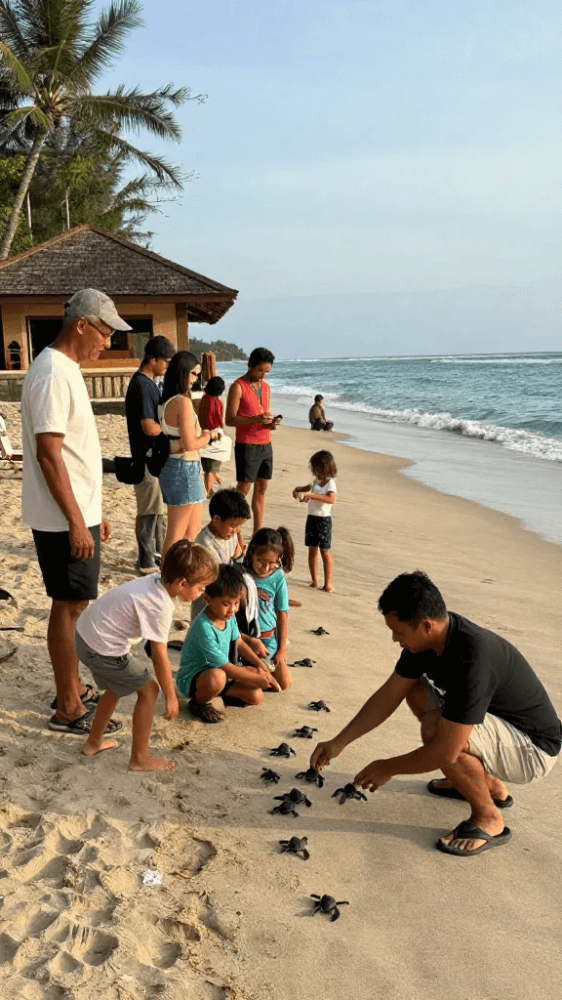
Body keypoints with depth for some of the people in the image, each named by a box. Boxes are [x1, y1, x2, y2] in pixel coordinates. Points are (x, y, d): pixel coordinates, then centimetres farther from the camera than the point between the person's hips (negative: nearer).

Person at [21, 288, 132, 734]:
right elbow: (48, 454, -22)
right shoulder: (52, 373, -18)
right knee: (69, 607, -1)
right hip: (64, 520, -10)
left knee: (74, 604, 17)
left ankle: (73, 689, 30)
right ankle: (67, 709, 10)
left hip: (78, 514, 10)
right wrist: (76, 522, -22)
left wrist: (93, 513, 21)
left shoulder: (67, 370, 14)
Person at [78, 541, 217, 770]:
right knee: (148, 690, 0)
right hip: (101, 648, -9)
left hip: (85, 631, 9)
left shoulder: (156, 580, -2)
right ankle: (140, 758, 11)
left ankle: (94, 742, 45)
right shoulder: (160, 607, -25)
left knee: (116, 686, 28)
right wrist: (171, 697, -7)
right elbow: (159, 657, -18)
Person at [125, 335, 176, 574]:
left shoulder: (150, 383, 13)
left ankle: (157, 552, 32)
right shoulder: (142, 385, -19)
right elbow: (150, 428, -24)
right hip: (147, 458, -10)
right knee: (149, 511, -2)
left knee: (158, 508, 19)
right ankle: (146, 562, 8)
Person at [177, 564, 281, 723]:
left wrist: (261, 666, 1)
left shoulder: (229, 616, -6)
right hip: (191, 678, -8)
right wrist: (258, 678, -19)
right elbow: (226, 668, -27)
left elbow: (239, 643, 12)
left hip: (220, 670, 8)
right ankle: (198, 703, -8)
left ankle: (220, 691, 19)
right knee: (216, 677, -41)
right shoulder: (204, 628, -31)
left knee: (256, 696, -7)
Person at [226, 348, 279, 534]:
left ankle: (258, 532, 10)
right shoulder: (238, 387, -7)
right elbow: (230, 420, -12)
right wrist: (256, 419, -24)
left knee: (261, 488, 5)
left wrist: (271, 422, -1)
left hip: (265, 445, 6)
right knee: (243, 488, -6)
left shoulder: (265, 387, 15)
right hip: (247, 446, -6)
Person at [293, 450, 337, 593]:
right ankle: (314, 580, 16)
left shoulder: (330, 483, -11)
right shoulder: (316, 481, 11)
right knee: (312, 550, 9)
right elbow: (308, 488, 32)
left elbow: (331, 499, -30)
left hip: (324, 520, -7)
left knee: (325, 551, -2)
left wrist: (311, 495, -36)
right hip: (311, 518, 7)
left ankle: (327, 583, 2)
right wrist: (298, 489, 9)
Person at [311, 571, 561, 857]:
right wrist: (338, 743, 1)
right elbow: (389, 695, 2)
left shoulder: (472, 657, -36)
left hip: (534, 750, -9)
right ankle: (488, 784, 17)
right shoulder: (428, 636, -9)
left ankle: (488, 819, -3)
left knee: (435, 728, -29)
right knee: (416, 691, 7)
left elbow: (445, 752, -32)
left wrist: (388, 768, -15)